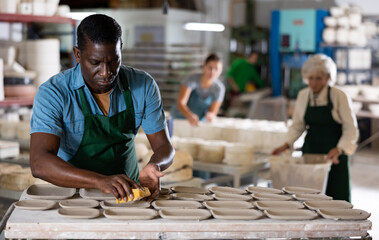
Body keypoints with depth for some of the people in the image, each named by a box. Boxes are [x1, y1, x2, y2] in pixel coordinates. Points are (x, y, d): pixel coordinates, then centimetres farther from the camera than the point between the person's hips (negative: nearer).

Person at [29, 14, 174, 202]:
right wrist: (101, 181, -41)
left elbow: (164, 147, 1)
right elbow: (39, 164, -26)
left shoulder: (143, 86, -5)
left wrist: (154, 166, -25)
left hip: (128, 192, 3)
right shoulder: (53, 93, -16)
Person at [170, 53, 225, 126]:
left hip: (198, 122, 3)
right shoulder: (193, 79, -18)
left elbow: (213, 111, -8)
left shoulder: (219, 88, -13)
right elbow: (180, 103, -26)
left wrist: (210, 115, -34)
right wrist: (190, 116, -46)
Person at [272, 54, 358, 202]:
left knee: (337, 194, -2)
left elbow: (350, 129, -10)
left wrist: (339, 149, -25)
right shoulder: (303, 96, 2)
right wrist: (286, 145, -4)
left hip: (334, 153, -4)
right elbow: (298, 125, 10)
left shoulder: (339, 97, -12)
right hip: (310, 151, 4)